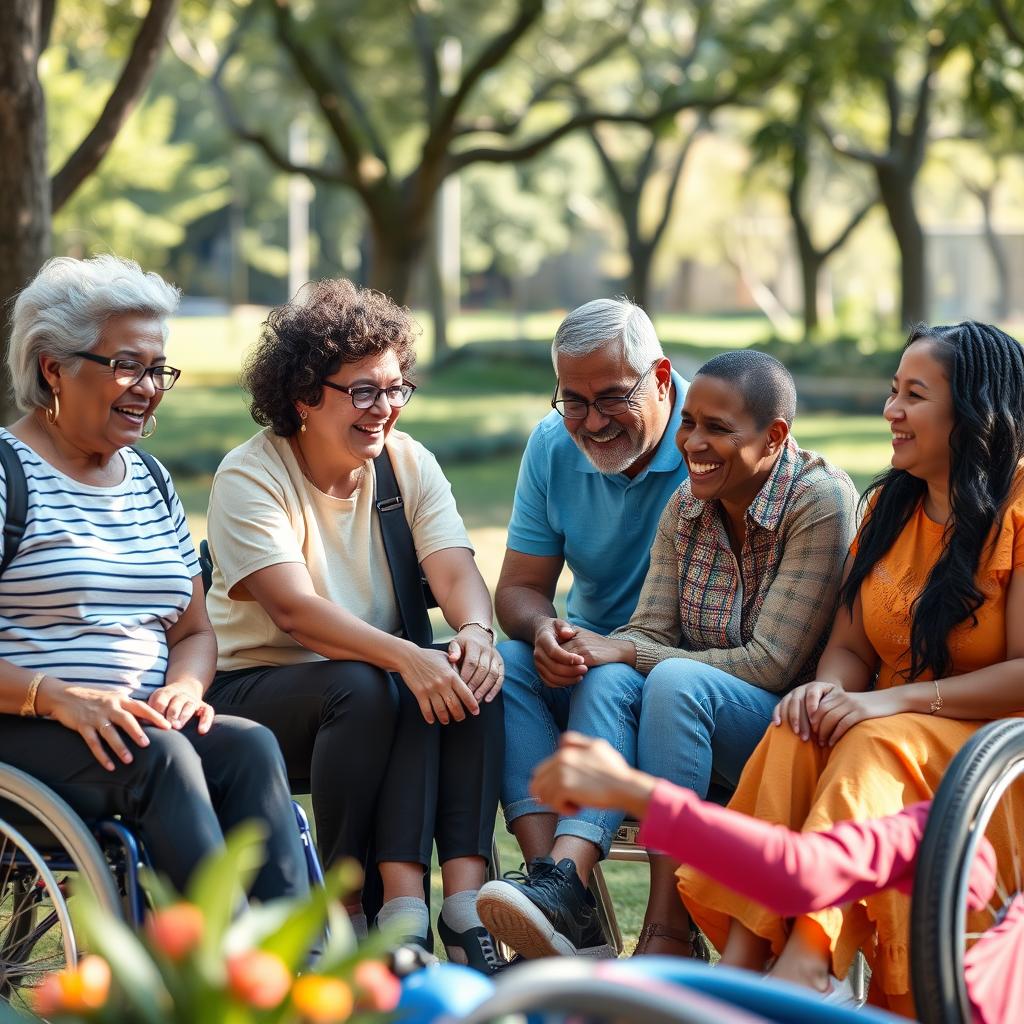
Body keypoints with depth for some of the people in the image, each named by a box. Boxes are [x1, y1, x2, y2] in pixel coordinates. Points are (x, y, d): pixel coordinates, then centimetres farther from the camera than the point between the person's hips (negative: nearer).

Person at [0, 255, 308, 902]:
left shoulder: (151, 483, 20)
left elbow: (194, 631, 22)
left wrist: (184, 686, -2)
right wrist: (58, 697, -24)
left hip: (137, 724, 6)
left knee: (251, 746, -23)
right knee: (159, 755, -33)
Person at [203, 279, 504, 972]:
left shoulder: (409, 462, 5)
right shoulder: (251, 477, -12)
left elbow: (454, 569, -8)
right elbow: (293, 607, -26)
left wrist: (476, 630, -33)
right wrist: (404, 657, -41)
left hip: (373, 688, 5)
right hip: (254, 692, -5)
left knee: (470, 673, -25)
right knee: (364, 687, -35)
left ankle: (467, 895, -33)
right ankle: (348, 909, -29)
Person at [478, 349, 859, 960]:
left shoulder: (821, 502, -14)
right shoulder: (688, 505, 7)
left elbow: (771, 664, -19)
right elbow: (650, 632, 2)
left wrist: (627, 651, -19)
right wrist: (594, 651, -22)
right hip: (698, 726, 6)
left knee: (675, 680, -32)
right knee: (611, 678, -23)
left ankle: (669, 933, -33)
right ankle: (563, 883, -42)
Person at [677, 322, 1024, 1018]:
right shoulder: (890, 504, 12)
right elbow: (850, 646, 13)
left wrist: (896, 700, -23)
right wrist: (828, 690, -12)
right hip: (891, 729, 6)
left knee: (872, 747, -35)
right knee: (798, 733, -26)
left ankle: (803, 966, -46)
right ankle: (741, 959, -38)